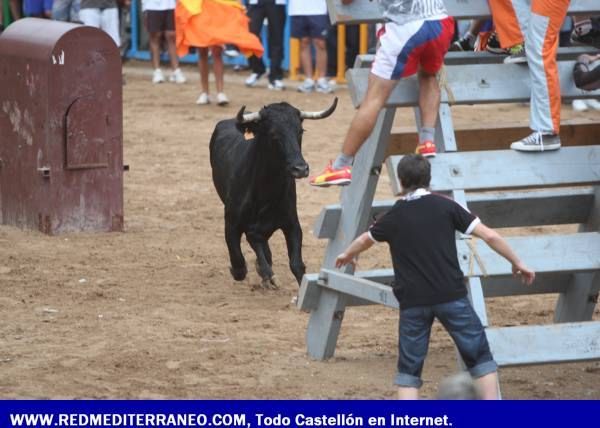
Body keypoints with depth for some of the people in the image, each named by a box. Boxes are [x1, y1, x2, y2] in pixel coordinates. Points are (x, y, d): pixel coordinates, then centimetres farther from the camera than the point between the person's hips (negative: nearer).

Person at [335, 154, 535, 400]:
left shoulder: (394, 217, 9)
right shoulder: (445, 206, 2)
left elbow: (365, 240, 29)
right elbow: (489, 236, -2)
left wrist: (348, 255, 51)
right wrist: (517, 263, 10)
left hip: (412, 301, 1)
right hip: (451, 296, -1)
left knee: (409, 367, 10)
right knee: (479, 354, 8)